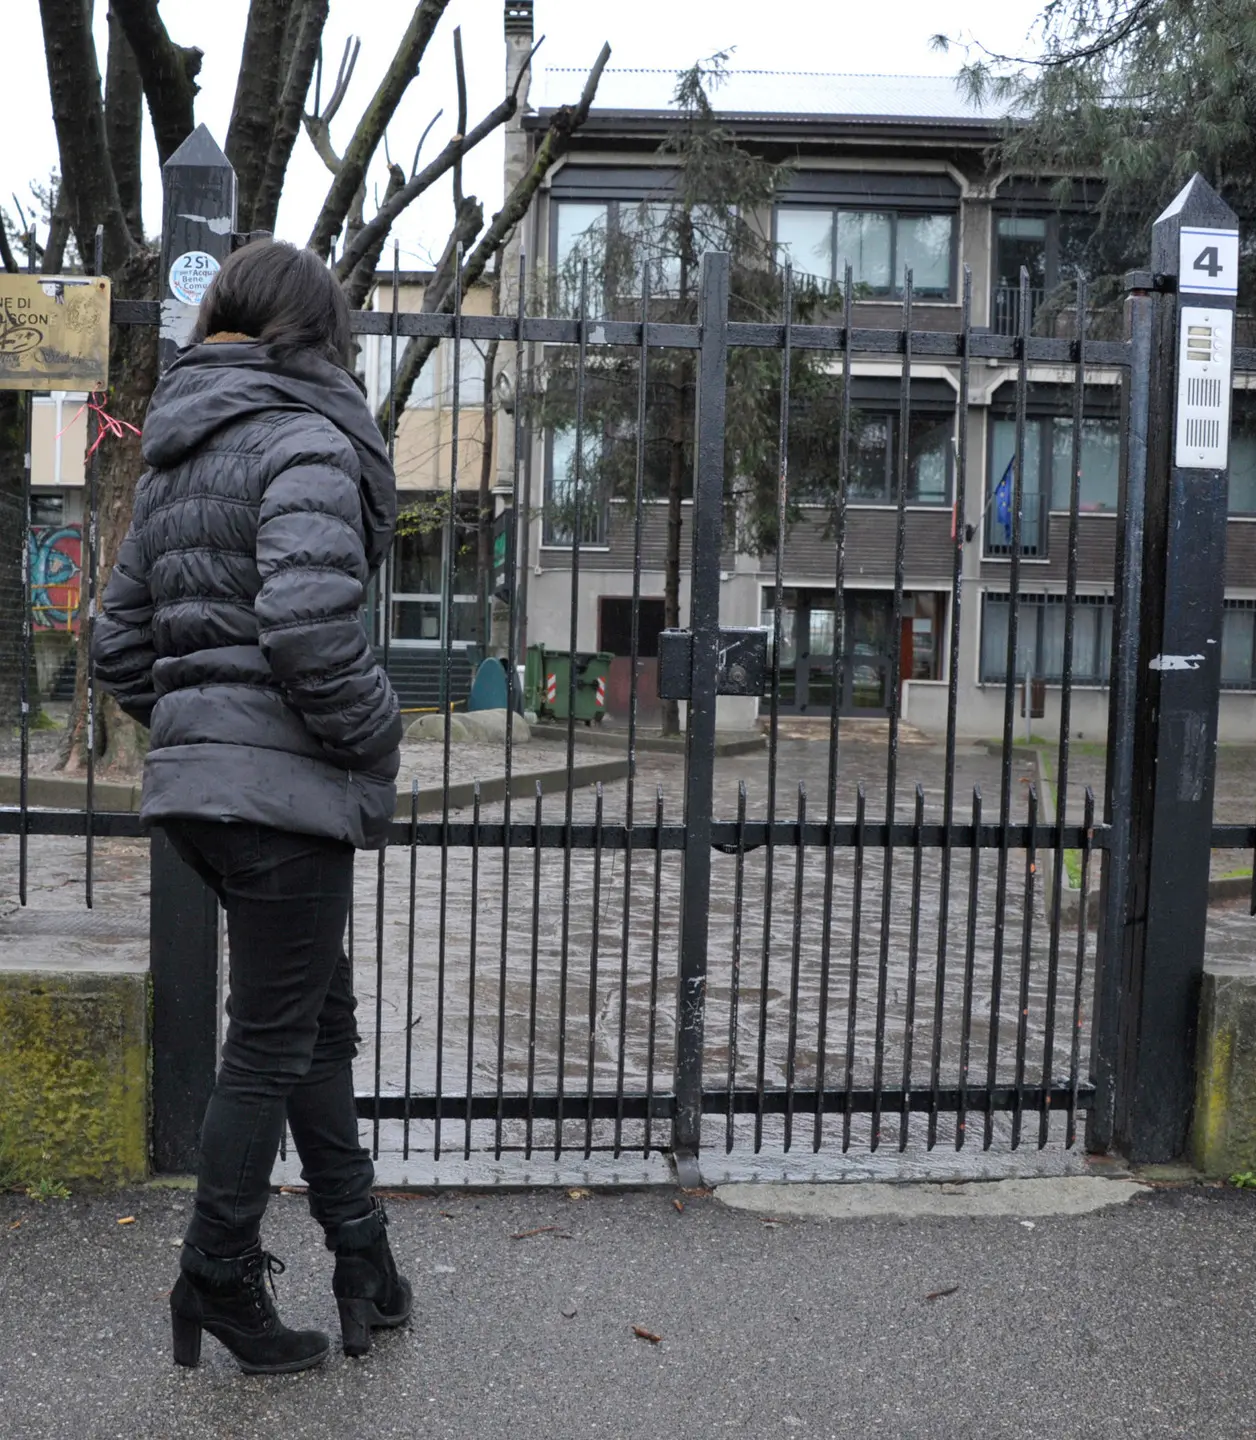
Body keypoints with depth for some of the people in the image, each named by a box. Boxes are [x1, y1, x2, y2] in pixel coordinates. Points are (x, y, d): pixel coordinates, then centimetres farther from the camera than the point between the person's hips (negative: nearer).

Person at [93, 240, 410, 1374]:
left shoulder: (176, 456, 16)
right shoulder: (307, 438, -11)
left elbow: (121, 641, 18)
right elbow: (310, 628, -25)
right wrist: (376, 737, -10)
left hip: (198, 772, 9)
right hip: (285, 781, -9)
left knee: (321, 1019, 17)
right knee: (273, 1044, 4)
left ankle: (363, 1256, 27)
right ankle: (220, 1280, 17)